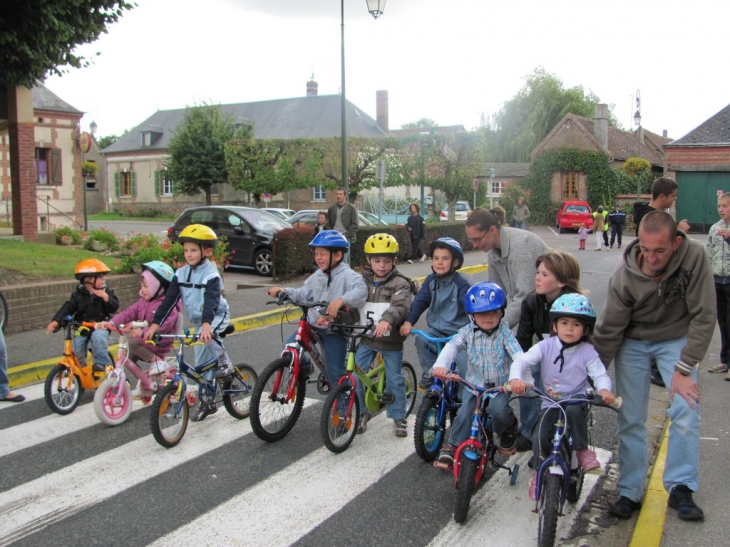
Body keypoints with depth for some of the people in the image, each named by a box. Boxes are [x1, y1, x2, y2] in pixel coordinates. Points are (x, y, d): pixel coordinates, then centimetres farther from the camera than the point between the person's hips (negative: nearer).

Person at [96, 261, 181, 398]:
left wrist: (143, 332, -40)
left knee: (132, 342, -27)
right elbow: (128, 313, 1)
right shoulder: (143, 302, 10)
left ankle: (157, 361, -12)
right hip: (145, 341, 9)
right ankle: (144, 382, 15)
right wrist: (111, 323, -15)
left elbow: (164, 325, -30)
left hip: (158, 343, -9)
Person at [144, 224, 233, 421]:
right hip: (199, 322, 6)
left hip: (217, 317, -6)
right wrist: (155, 323, -15)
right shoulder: (181, 274, -3)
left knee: (207, 336, -38)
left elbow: (211, 301, -35)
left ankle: (225, 363, -14)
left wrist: (206, 324, -51)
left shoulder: (211, 275, -21)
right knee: (202, 365, 7)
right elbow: (169, 300, -6)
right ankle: (208, 403, 22)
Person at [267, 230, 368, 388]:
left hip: (335, 329, -6)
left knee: (335, 372, -1)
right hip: (312, 324, 6)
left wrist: (341, 300, -49)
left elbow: (361, 291, -33)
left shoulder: (347, 275, -15)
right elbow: (303, 295, 12)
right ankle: (304, 367, 21)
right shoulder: (317, 276, 8)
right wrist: (284, 291, -3)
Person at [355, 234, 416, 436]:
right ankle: (362, 412, 22)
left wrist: (387, 319, -45)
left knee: (395, 379, 7)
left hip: (390, 341, -3)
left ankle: (399, 417, 25)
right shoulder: (362, 281, 4)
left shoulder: (400, 283, -9)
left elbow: (401, 306, -25)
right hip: (366, 339, 3)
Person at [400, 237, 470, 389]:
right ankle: (429, 373, 0)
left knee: (468, 367, -18)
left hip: (458, 332, -3)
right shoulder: (431, 280, 0)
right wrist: (408, 322, -22)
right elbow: (419, 301, -8)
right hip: (436, 329, 3)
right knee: (421, 340, -26)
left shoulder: (461, 284, -11)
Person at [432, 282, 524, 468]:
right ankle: (452, 447, 3)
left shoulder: (504, 333, -12)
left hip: (499, 385, -2)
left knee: (498, 410, -25)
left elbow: (518, 356, -24)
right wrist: (441, 365, -39)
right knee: (464, 413, -14)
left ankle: (509, 428, 10)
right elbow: (452, 346, -19)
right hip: (473, 383, 2)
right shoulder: (468, 331, -5)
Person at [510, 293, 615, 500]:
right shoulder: (546, 346, -7)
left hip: (577, 399, -1)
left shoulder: (587, 352, -7)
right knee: (541, 437, -14)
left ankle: (582, 449, -10)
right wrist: (515, 378, -37)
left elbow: (600, 374, -10)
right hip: (550, 402, 1)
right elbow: (522, 360, -15)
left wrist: (604, 389, -34)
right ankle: (539, 472, 14)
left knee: (574, 411, -36)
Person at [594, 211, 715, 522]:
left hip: (676, 340, 0)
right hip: (633, 342, 0)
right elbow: (609, 330, -14)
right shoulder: (625, 275, -25)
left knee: (686, 411, -15)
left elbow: (704, 316, -20)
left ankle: (680, 488, 3)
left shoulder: (694, 258, -26)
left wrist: (683, 369, -21)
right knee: (631, 419, -1)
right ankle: (630, 492, 14)